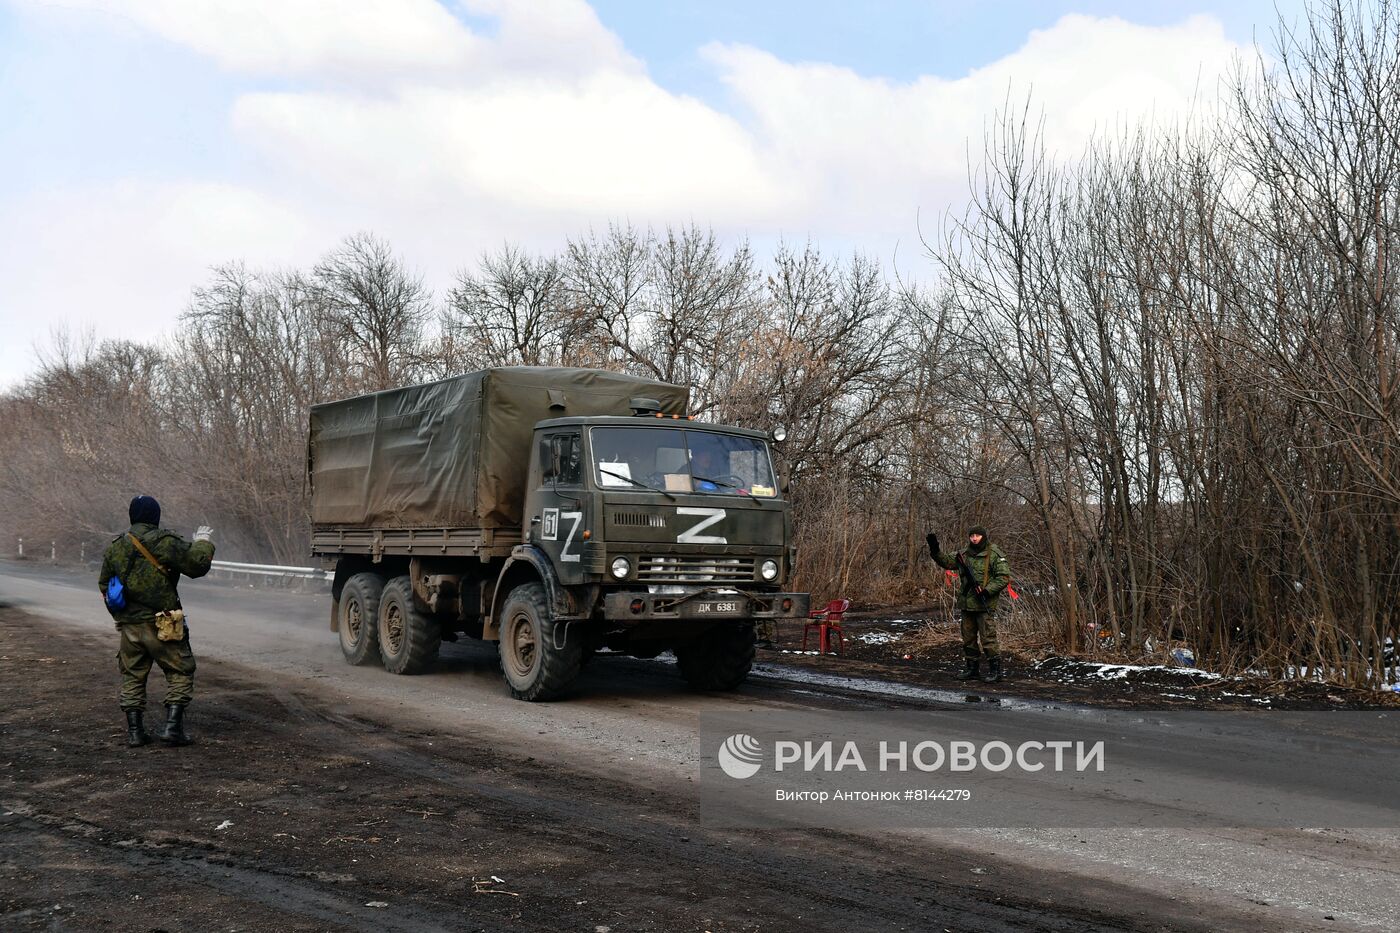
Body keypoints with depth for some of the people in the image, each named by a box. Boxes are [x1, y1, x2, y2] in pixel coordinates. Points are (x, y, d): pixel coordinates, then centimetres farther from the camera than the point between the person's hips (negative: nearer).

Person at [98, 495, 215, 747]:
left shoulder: (115, 547, 8)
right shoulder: (166, 542, -11)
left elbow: (104, 585, 16)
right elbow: (198, 564, -12)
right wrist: (203, 542, 8)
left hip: (129, 626, 5)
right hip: (162, 626, -5)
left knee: (132, 677, 14)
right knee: (180, 673, 6)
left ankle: (134, 731, 13)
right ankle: (172, 726, -3)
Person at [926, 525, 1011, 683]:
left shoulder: (994, 554, -8)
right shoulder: (964, 554, 10)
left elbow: (1004, 577, -12)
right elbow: (946, 562, 13)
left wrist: (987, 591, -19)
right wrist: (935, 549, -2)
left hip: (985, 605, -7)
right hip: (967, 604, 7)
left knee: (988, 639, -7)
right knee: (968, 638, 13)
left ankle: (995, 670, 1)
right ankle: (972, 667, 24)